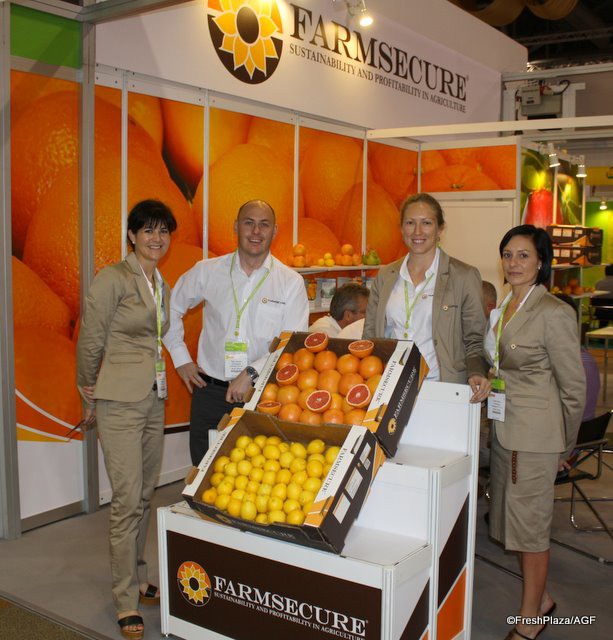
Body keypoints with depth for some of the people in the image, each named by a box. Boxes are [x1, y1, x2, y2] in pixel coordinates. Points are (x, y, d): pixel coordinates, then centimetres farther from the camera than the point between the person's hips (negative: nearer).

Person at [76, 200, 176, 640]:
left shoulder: (163, 287, 12)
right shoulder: (113, 279, -11)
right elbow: (90, 341, -7)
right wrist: (90, 395, 1)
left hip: (154, 399, 7)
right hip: (120, 401, -7)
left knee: (144, 496, 14)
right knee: (127, 500, -4)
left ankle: (138, 580, 29)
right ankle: (127, 603, 8)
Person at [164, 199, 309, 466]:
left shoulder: (291, 282, -1)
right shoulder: (206, 271, 4)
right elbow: (170, 308, 17)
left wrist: (252, 373, -16)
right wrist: (180, 358, 10)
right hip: (210, 393, 2)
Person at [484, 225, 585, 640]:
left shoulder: (554, 313, -15)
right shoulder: (503, 309, 9)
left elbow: (573, 387, -10)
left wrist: (564, 446, -3)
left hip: (535, 433, -8)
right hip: (504, 428, 8)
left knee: (529, 524, 4)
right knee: (512, 519, 16)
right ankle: (541, 598, 37)